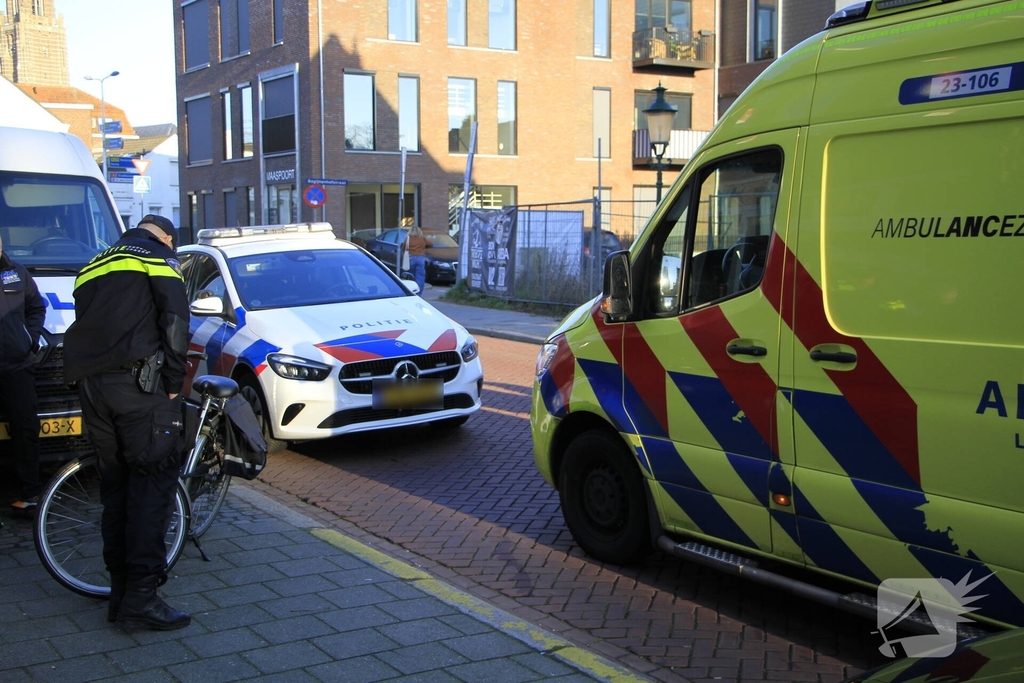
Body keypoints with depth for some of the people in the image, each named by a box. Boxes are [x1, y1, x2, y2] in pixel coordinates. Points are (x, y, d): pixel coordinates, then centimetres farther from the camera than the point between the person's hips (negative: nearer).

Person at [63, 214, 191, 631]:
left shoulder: (93, 266, 28)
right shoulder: (157, 256, 6)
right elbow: (175, 323, -7)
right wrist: (173, 384, -2)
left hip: (89, 386, 7)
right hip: (136, 382, -7)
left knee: (116, 484, 13)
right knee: (153, 482, -6)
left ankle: (121, 591, 16)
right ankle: (141, 597, -11)